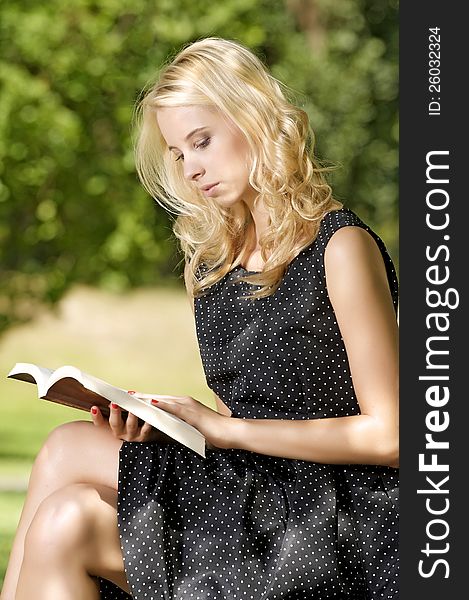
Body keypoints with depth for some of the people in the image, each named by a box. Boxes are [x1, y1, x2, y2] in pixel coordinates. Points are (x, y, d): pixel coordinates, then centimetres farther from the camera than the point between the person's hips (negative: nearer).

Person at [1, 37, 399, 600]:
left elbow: (388, 435, -12)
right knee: (65, 516, -17)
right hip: (252, 496, 7)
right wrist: (155, 423, -4)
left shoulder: (340, 247, -9)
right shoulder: (214, 258, 14)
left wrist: (223, 428, -13)